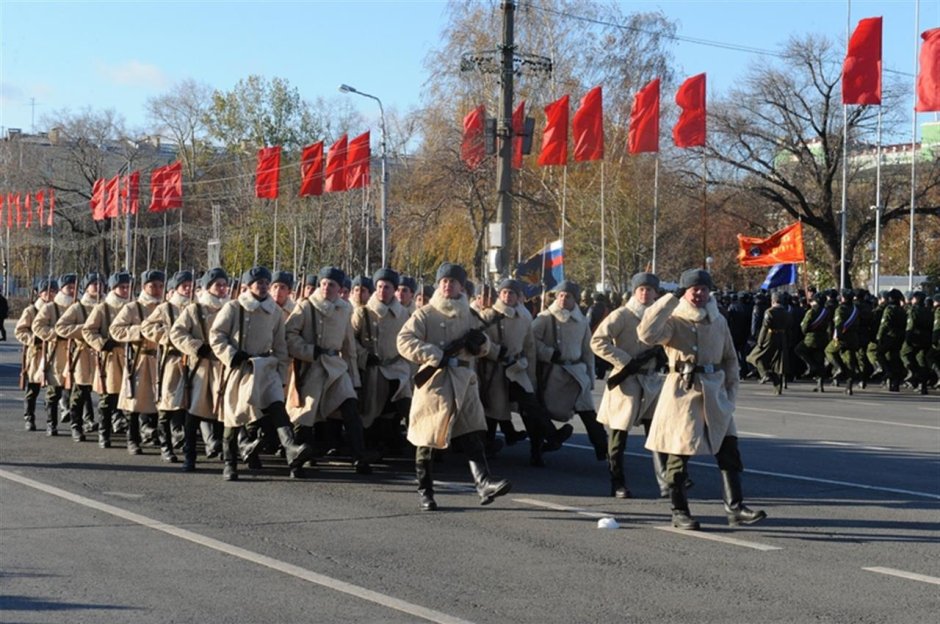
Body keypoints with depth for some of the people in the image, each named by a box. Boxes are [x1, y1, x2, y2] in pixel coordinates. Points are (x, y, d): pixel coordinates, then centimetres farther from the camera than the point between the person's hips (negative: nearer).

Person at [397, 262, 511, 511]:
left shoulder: (469, 316, 14)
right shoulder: (424, 314, -1)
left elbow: (483, 349, 23)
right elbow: (404, 341, -13)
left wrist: (480, 341, -2)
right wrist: (436, 356, -20)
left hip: (464, 381, 3)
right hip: (434, 381, -3)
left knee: (473, 434, -11)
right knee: (426, 440, 4)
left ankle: (484, 483, -21)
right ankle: (425, 492, 15)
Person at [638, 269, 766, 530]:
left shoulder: (719, 321, 13)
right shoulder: (674, 321, -3)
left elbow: (730, 358, 21)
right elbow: (647, 334, -23)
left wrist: (731, 389, 9)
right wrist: (671, 299, -21)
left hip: (715, 393, 5)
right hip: (683, 391, -5)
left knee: (729, 450, -3)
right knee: (679, 452, -1)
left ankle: (735, 508, -1)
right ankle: (679, 512, 9)